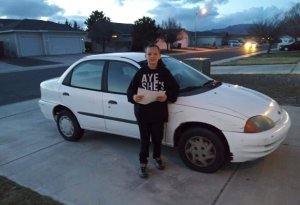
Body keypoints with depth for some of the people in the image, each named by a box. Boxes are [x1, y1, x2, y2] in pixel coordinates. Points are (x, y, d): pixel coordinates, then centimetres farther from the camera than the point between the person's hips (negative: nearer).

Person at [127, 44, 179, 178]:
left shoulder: (164, 72, -3)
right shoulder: (140, 72, -3)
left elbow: (175, 88, 0)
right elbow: (130, 89, -1)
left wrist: (167, 97, -18)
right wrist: (133, 97, -23)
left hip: (159, 113, 1)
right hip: (142, 112, 0)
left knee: (157, 138, 16)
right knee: (144, 139, 11)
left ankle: (157, 157, 42)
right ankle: (143, 163, 28)